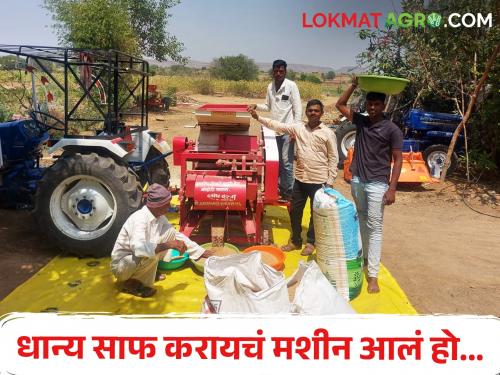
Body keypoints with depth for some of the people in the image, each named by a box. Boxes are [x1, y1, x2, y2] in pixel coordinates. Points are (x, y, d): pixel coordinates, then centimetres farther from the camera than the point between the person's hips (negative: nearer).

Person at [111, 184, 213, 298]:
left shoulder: (159, 217, -4)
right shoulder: (140, 219, -30)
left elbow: (177, 235, 8)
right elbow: (139, 248, -45)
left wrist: (202, 252, 7)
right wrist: (168, 245, -39)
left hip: (140, 260, 8)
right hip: (121, 265, -8)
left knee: (170, 231, -2)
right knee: (151, 254, -37)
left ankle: (150, 272, 8)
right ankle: (131, 283, -8)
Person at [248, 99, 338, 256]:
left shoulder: (328, 133, -7)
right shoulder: (298, 128, 2)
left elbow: (333, 158, -4)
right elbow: (277, 125, 0)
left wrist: (330, 181, -7)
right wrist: (258, 117, -9)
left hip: (319, 181, -3)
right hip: (300, 179, 4)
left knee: (316, 214, 10)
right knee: (295, 211, 13)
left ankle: (310, 242, 28)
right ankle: (295, 241, 30)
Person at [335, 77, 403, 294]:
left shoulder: (391, 129, -7)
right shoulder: (360, 121, 6)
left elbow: (398, 159, -6)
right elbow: (340, 105, 14)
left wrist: (392, 188, -13)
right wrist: (354, 86, 0)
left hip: (377, 184, -5)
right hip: (357, 180, 5)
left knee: (374, 227, -4)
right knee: (361, 222, 18)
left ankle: (373, 275, -1)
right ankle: (363, 256, 36)